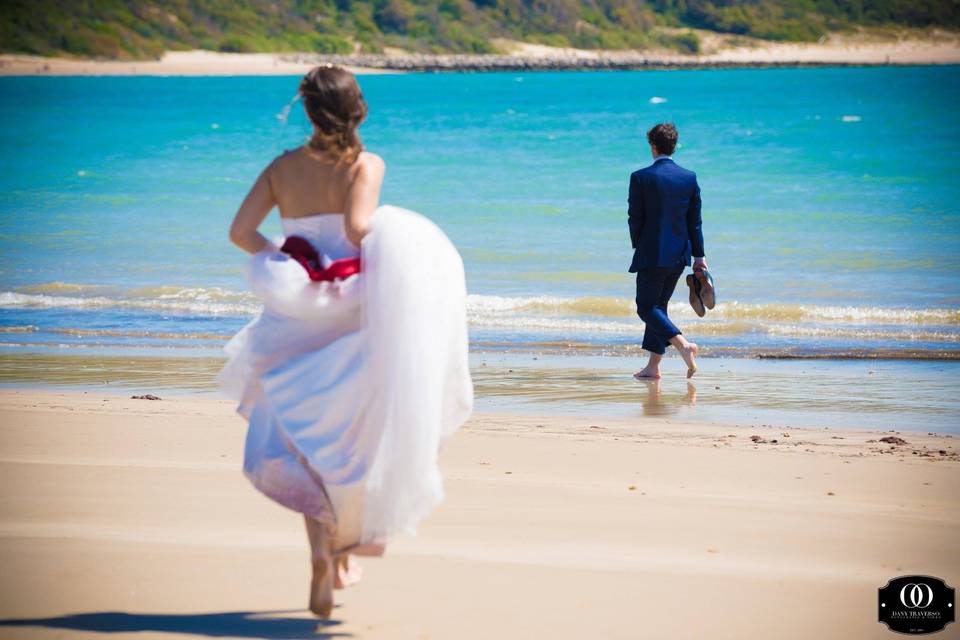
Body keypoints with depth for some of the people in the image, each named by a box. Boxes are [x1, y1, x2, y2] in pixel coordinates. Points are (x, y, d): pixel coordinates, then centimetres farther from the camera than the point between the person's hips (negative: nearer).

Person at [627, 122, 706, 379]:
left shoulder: (640, 177, -11)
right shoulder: (689, 178, 2)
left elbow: (635, 218, -7)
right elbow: (695, 220, 4)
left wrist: (638, 246, 10)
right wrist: (699, 256, 7)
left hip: (651, 254, -6)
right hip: (679, 254, 6)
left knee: (647, 308, 1)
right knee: (658, 305, 15)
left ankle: (684, 345, -22)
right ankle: (653, 366, 14)